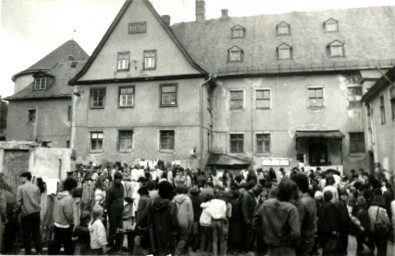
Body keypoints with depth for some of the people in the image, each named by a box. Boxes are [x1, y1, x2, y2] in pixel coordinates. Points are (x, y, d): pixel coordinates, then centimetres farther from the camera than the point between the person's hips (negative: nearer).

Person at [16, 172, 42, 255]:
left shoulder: (21, 187, -7)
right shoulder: (36, 187, 5)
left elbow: (19, 202, -8)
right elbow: (39, 200, 7)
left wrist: (17, 210, 9)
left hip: (26, 213, -3)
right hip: (36, 212, 4)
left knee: (26, 234, 7)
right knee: (36, 232, 11)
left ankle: (28, 252, 12)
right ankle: (39, 251, 12)